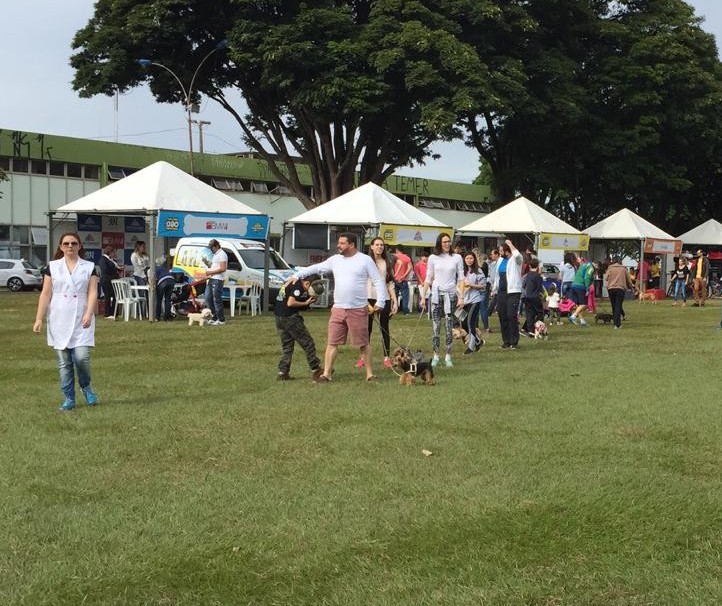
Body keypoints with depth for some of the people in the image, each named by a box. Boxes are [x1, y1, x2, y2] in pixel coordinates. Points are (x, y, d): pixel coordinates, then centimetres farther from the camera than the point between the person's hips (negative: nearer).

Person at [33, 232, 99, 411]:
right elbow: (45, 294, 5)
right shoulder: (52, 267, 7)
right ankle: (69, 398, 13)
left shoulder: (89, 267, 5)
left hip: (82, 321, -1)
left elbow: (92, 293, -2)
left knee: (82, 357, -13)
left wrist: (89, 314, -17)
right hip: (59, 321, 1)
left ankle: (86, 387, 15)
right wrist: (39, 319, -2)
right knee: (64, 362, 3)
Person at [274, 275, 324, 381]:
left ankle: (282, 372, 11)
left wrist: (308, 300, 7)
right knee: (308, 342, 0)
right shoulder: (298, 287, -14)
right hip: (290, 318, -9)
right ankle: (316, 370, 4)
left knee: (286, 346, 16)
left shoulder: (294, 282, 15)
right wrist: (306, 303, -14)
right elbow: (290, 303, -24)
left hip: (279, 318, 9)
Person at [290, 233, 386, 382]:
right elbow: (316, 268, 18)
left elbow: (378, 281, -4)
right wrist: (297, 275, 14)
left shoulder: (365, 260, -4)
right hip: (338, 309, 4)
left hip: (358, 310, -4)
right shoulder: (335, 260, 9)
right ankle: (326, 374, 10)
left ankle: (370, 374, 13)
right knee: (332, 342, 5)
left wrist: (380, 301, -13)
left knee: (363, 344, 3)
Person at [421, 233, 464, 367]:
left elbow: (461, 279, 3)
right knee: (435, 326, 0)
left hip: (450, 294, -1)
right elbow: (428, 279, 10)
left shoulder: (457, 258, 4)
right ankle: (435, 356, 6)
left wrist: (461, 297, -4)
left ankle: (448, 356, 4)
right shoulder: (433, 258, 6)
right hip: (436, 293, 1)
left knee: (449, 326, -2)